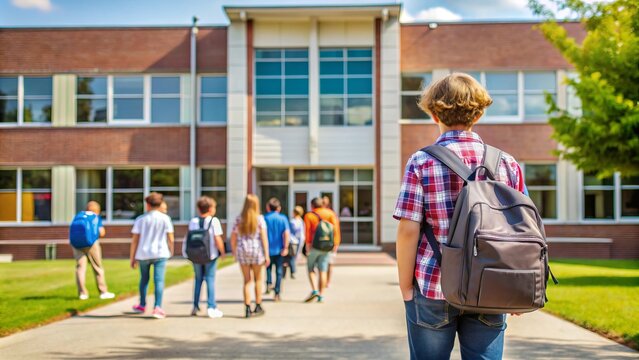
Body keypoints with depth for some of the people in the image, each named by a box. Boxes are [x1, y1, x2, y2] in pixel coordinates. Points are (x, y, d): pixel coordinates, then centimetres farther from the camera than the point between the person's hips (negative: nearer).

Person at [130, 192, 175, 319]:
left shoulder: (141, 219, 1)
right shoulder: (165, 218, 1)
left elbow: (135, 240, 0)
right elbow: (170, 238, 0)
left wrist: (132, 257, 6)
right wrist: (171, 251, 17)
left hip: (143, 253, 2)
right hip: (160, 253, -1)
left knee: (144, 279, 19)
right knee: (159, 280, -5)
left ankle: (142, 305, 31)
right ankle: (157, 307, -18)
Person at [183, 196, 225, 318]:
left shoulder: (193, 221, 2)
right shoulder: (214, 221, -9)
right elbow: (217, 239, -13)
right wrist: (222, 252, 1)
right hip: (210, 255, -4)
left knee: (198, 279, 17)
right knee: (210, 279, 3)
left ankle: (195, 306, 19)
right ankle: (211, 308, 0)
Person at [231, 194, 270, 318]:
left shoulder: (239, 219, 3)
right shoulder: (259, 218, -4)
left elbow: (233, 237, 2)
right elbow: (264, 237, -8)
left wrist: (234, 252, 14)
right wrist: (266, 254, -6)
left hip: (242, 251, 2)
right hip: (257, 250, -1)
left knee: (247, 281, 9)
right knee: (258, 279, 15)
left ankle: (247, 308, 5)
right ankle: (258, 307, 20)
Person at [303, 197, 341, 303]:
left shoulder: (309, 216, 0)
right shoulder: (330, 213, 7)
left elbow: (308, 230, -12)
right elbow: (335, 227, -3)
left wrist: (308, 244, -15)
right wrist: (336, 243, -5)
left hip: (314, 246, -3)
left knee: (311, 269, 9)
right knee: (323, 271, 7)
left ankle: (314, 290, -8)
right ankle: (321, 295, 6)